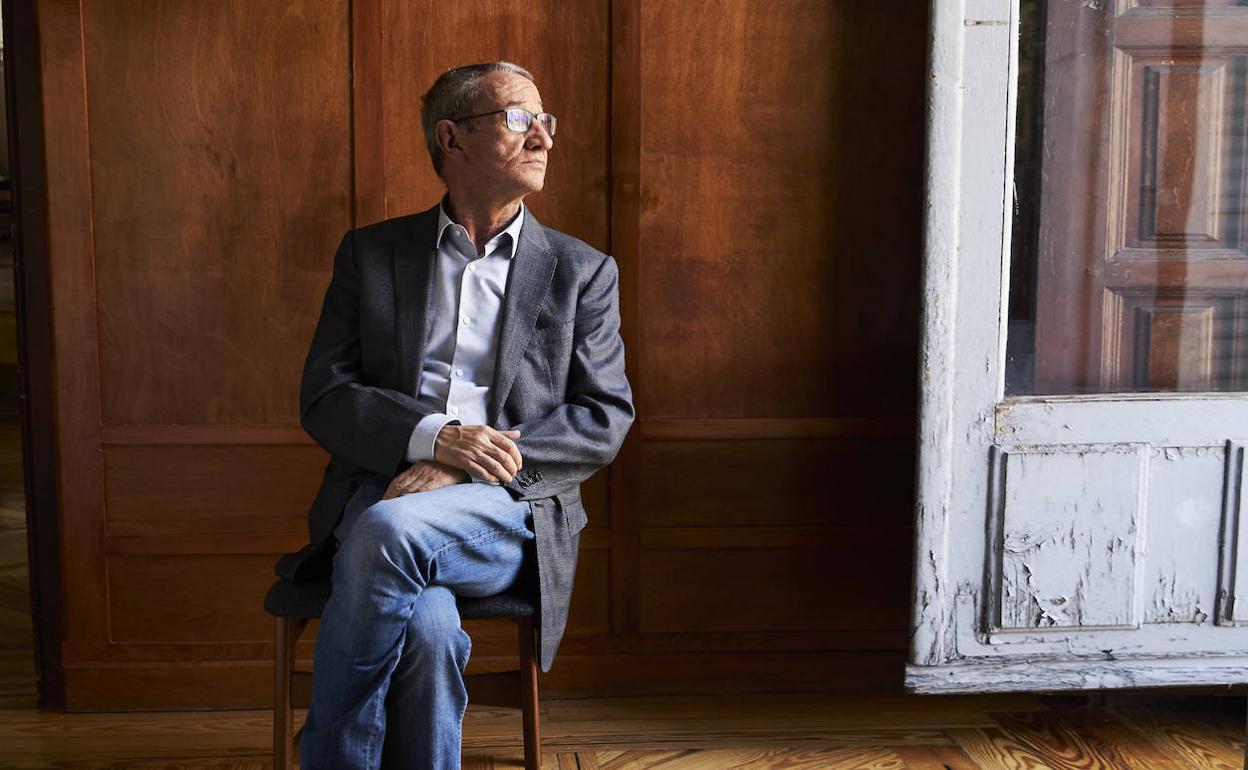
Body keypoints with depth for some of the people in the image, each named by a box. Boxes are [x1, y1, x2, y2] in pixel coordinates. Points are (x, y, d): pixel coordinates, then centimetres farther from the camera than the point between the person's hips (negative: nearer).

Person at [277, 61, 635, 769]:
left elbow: (606, 418, 4)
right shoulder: (372, 254, 14)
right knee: (426, 628, -34)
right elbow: (324, 397, 6)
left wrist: (471, 465, -11)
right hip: (380, 490, 1)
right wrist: (431, 435, -15)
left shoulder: (583, 272, 13)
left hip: (509, 509, 0)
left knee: (390, 529, -34)